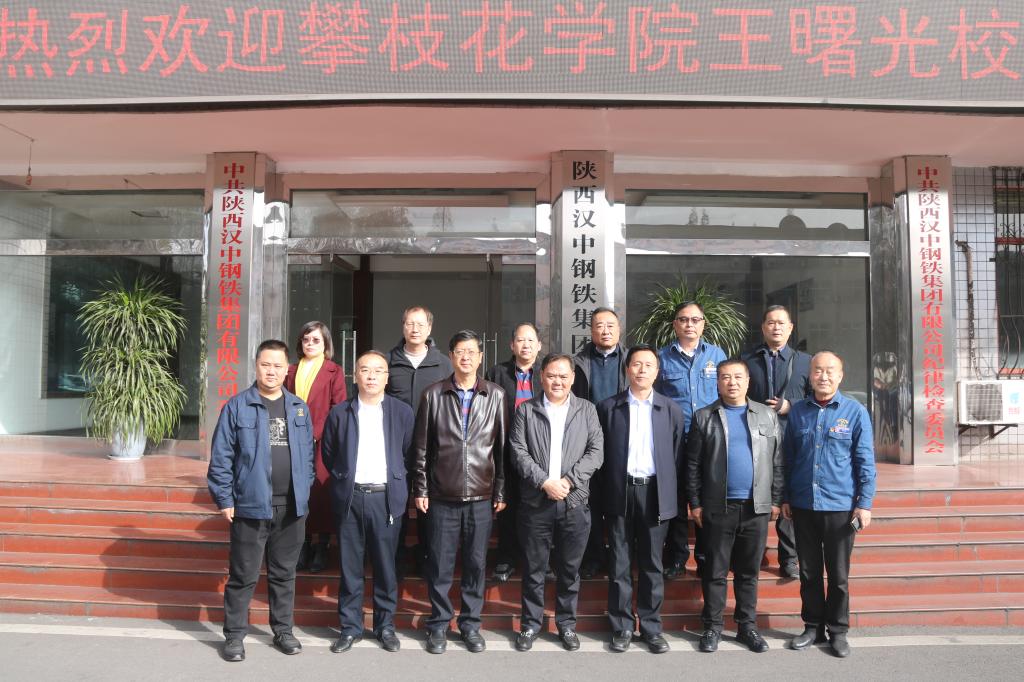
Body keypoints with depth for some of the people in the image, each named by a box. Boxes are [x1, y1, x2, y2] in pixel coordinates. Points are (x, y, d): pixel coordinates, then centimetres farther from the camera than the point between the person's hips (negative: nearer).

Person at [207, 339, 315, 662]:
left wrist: (305, 490, 5)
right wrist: (224, 499, -8)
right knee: (243, 576, 7)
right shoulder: (237, 406, -6)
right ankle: (234, 635, 22)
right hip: (251, 505, -3)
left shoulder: (299, 408, 6)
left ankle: (283, 630, 29)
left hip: (291, 507, 3)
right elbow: (221, 458, -5)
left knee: (284, 574, 15)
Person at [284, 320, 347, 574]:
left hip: (322, 442, -3)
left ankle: (321, 550, 10)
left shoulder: (334, 372, 2)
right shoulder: (291, 371, 15)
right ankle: (303, 548, 14)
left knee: (321, 493, -1)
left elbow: (338, 409, -4)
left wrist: (315, 433, -12)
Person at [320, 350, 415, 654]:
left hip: (386, 498, 0)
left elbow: (409, 454, 7)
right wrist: (342, 480, 10)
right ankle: (350, 626, 22)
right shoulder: (339, 413, 3)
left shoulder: (403, 412, 2)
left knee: (386, 566, 7)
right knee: (350, 566, 8)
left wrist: (397, 483, 6)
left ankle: (385, 626, 22)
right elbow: (328, 455, 13)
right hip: (350, 498, 1)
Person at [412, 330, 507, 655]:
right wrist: (420, 489, 1)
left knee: (476, 563, 10)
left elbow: (501, 446, 4)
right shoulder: (433, 394, 0)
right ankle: (438, 624, 24)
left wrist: (501, 491, 3)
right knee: (440, 564, 7)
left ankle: (471, 624, 26)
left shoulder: (496, 395, 2)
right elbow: (421, 446, 3)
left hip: (481, 496, 1)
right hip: (442, 496, 0)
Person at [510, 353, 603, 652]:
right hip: (536, 502, -1)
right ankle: (531, 624, 23)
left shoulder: (587, 410, 6)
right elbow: (519, 452, -3)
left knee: (570, 569, 10)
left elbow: (596, 451, 0)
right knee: (534, 569, 8)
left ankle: (566, 624, 26)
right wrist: (544, 482, -14)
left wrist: (568, 480, -12)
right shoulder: (526, 410, 4)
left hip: (574, 502, 1)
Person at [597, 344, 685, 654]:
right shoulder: (608, 407, 3)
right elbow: (601, 453, 5)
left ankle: (651, 627, 20)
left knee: (652, 564, 8)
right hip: (619, 492, 0)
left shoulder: (671, 409, 6)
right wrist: (604, 492, 1)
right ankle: (621, 627, 17)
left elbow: (676, 456, 6)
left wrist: (670, 495, 1)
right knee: (619, 564, 6)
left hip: (655, 493, 1)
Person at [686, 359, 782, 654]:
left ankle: (747, 626, 24)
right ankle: (712, 627, 17)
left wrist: (776, 500, 4)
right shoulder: (704, 417, 2)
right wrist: (695, 504, -2)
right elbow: (693, 465, 1)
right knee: (715, 571, 6)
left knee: (749, 571, 11)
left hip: (757, 507, 2)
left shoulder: (767, 415, 7)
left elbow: (777, 461, 8)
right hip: (717, 507, -1)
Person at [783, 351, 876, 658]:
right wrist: (785, 498, 7)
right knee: (809, 572, 13)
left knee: (838, 574, 9)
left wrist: (865, 503, -7)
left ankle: (838, 630, 24)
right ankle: (813, 626, 27)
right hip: (803, 505, 3)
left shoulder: (855, 411, -4)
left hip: (840, 506, -2)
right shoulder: (798, 411, 4)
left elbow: (866, 461, -3)